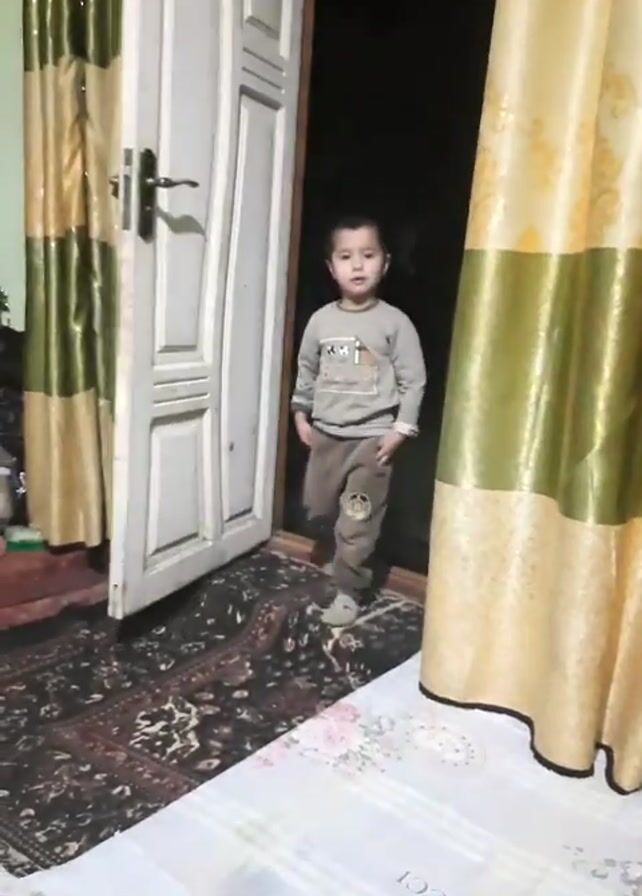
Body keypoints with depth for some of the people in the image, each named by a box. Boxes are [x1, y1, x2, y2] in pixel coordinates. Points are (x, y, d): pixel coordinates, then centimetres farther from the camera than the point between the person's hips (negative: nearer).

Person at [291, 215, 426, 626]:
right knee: (321, 509, 19)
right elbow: (307, 370, 13)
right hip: (325, 434, 4)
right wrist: (301, 413, 10)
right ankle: (344, 558, 46)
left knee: (358, 523, 2)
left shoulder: (395, 322, -9)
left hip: (372, 438, -4)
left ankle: (348, 591, 18)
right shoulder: (321, 320, 1)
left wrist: (401, 429, -12)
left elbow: (414, 381, -7)